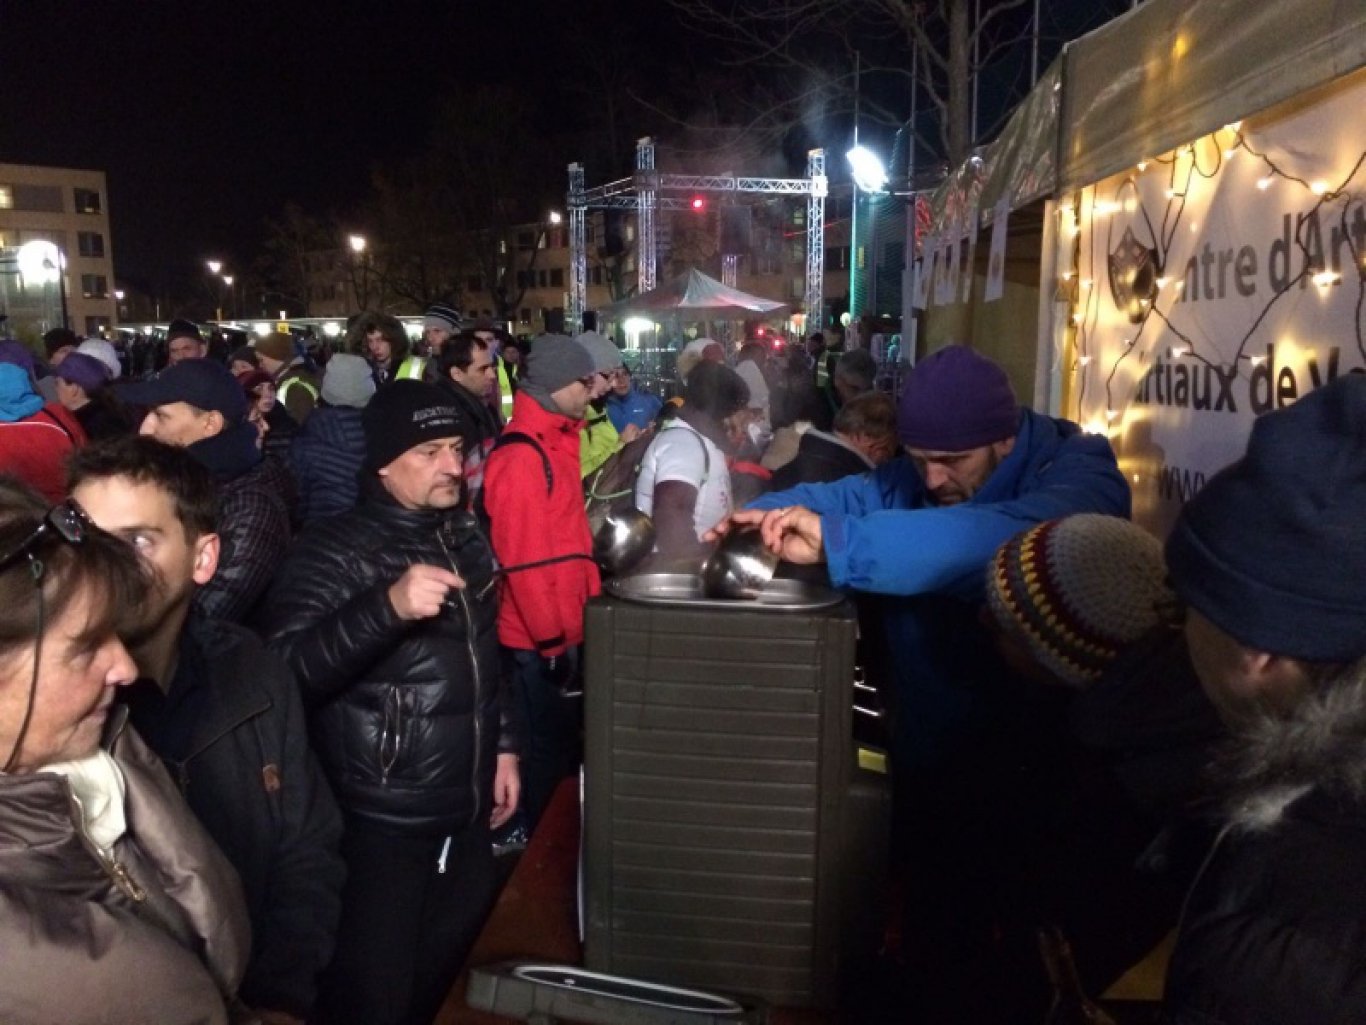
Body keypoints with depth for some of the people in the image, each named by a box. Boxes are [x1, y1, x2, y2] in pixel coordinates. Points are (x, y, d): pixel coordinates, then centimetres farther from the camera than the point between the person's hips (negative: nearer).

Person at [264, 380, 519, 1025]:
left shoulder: (465, 540, 8)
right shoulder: (335, 549, -14)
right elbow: (285, 669, -28)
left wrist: (504, 745, 16)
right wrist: (388, 606, -40)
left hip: (465, 813, 7)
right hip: (380, 822, -6)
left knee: (442, 973, 23)